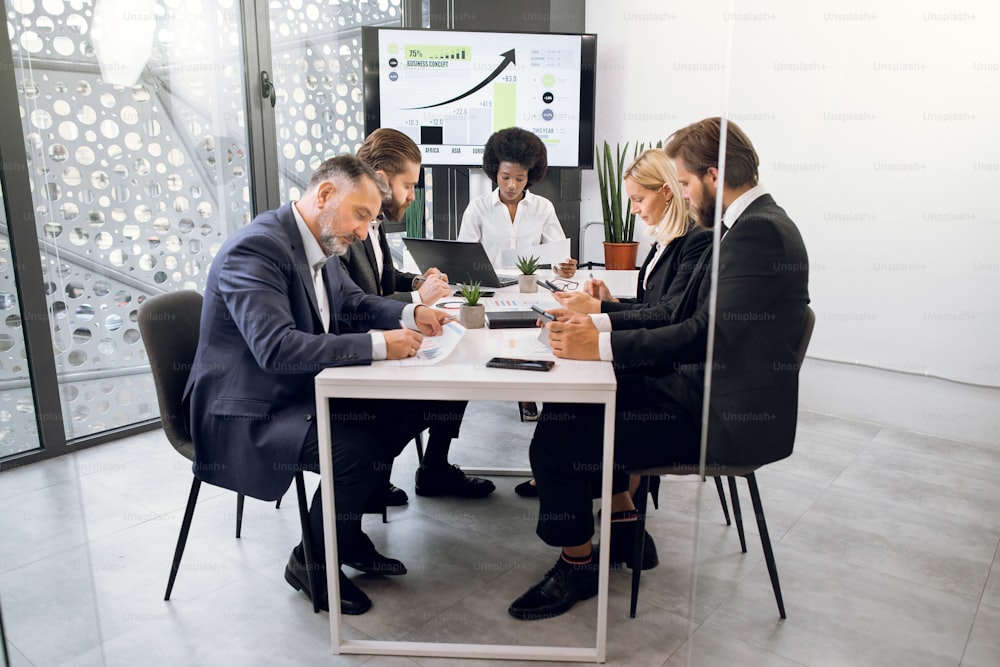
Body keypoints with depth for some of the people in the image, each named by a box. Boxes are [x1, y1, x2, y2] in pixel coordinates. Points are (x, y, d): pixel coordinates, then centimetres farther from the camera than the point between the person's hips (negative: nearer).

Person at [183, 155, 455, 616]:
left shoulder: (319, 245, 5)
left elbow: (354, 301, 19)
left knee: (407, 408, 0)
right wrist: (378, 344, -34)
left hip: (301, 390, 10)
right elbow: (275, 347, -34)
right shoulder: (256, 248, -23)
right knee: (356, 451, -28)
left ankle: (347, 531, 16)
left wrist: (411, 315, 0)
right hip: (246, 414, -9)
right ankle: (311, 563, 1)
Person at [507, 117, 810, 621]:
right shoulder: (754, 224, 12)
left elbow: (707, 334, -26)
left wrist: (601, 346, -23)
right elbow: (690, 318, 11)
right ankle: (623, 525, 25)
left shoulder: (758, 231, -19)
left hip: (727, 417, -11)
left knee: (555, 440, -15)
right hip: (704, 387, 11)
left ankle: (577, 565, 10)